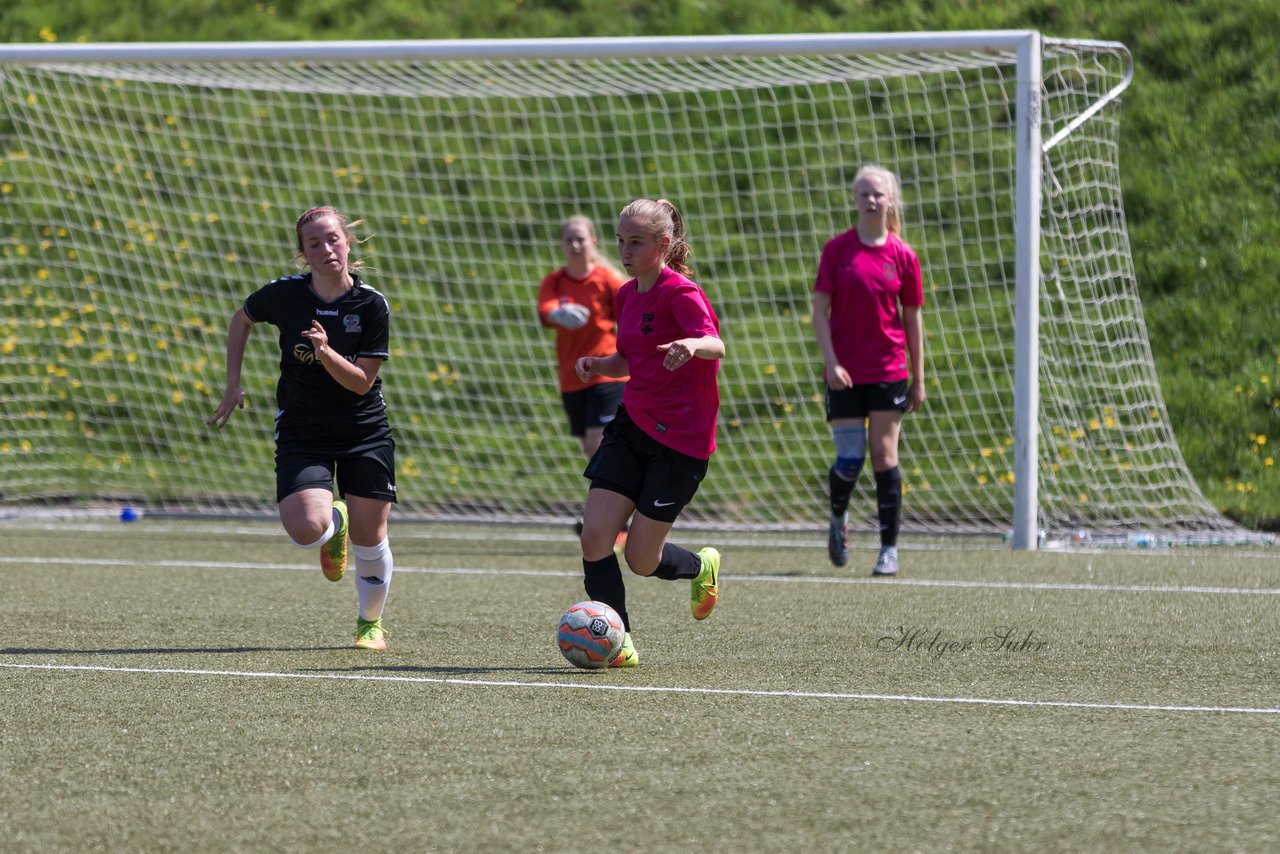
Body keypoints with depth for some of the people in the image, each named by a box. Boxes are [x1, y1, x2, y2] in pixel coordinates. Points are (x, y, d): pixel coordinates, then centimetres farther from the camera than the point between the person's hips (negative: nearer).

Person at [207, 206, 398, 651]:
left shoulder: (372, 305, -12)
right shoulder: (285, 294, -10)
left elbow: (362, 382, -13)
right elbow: (242, 319, 12)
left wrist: (326, 351, -30)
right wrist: (233, 383, 8)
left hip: (365, 435, 0)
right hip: (302, 434, 0)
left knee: (370, 540, 2)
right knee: (306, 530, -23)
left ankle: (370, 622, 31)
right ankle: (336, 521, 17)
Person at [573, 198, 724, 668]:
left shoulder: (681, 294, -15)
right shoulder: (627, 296, 10)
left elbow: (716, 346, -32)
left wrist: (692, 345, -55)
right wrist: (598, 364, 2)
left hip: (680, 439, -7)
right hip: (631, 425, 7)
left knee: (642, 559, -2)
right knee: (595, 535, -8)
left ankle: (701, 566, 32)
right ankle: (618, 643, 3)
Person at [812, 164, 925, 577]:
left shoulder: (902, 256, 1)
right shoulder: (837, 249, -1)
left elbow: (913, 319, 6)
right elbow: (820, 309, -1)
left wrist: (918, 379, 6)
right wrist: (831, 361, -13)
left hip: (889, 371, 0)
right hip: (844, 372, 0)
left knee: (884, 456, -3)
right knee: (850, 459, -4)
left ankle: (889, 549, 4)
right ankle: (838, 518, 28)